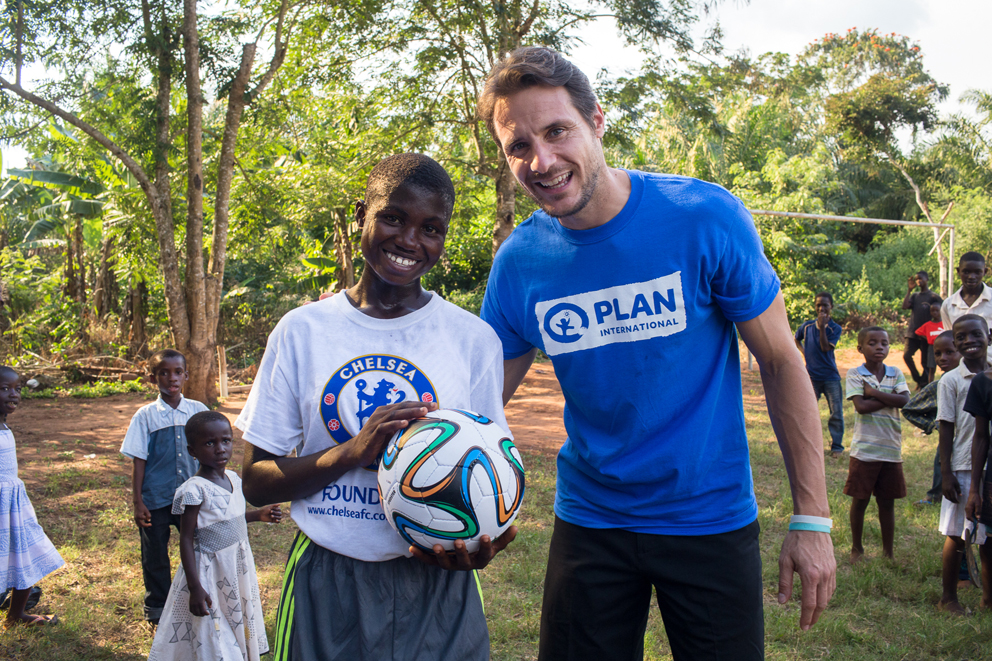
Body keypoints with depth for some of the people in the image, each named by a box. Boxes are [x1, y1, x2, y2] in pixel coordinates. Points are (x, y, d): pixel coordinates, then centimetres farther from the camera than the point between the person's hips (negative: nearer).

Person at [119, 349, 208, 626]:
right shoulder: (146, 416, -3)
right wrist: (137, 503, -5)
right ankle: (157, 611, 29)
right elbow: (138, 461, -2)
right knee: (155, 558, 11)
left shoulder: (198, 411, 1)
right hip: (156, 499, -1)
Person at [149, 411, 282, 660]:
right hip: (210, 573, -7)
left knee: (239, 633, 19)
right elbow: (186, 539, -18)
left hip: (238, 569, 7)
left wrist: (258, 514, 6)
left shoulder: (233, 478, 2)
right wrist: (195, 587, -20)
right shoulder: (195, 489, -20)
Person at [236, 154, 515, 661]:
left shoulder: (474, 339, -1)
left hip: (435, 582, 0)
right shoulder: (301, 330, -2)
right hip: (325, 585, 0)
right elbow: (255, 483, -2)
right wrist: (352, 451, -19)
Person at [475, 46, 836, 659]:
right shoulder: (518, 263, -9)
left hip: (713, 516, -2)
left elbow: (781, 362, -9)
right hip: (590, 515, 2)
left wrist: (812, 519, -9)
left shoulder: (704, 218, -17)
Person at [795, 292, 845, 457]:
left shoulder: (835, 328, -4)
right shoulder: (807, 326, 4)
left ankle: (836, 446, 8)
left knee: (836, 413, -1)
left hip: (831, 377, -2)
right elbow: (797, 339, 24)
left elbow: (825, 347, -17)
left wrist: (822, 326, -21)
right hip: (812, 377, 2)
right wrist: (804, 352, 8)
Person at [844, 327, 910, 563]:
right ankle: (857, 548, 23)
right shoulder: (855, 374, -4)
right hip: (864, 448, -3)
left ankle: (888, 552, 23)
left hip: (891, 448, 3)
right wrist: (889, 398, -11)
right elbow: (861, 406, -16)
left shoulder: (895, 374, 6)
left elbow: (903, 400, -12)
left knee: (887, 502, 11)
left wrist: (873, 391, -14)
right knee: (860, 500, 6)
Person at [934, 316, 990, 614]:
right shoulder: (951, 381, -4)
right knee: (957, 535, 5)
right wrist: (946, 473, -8)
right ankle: (948, 597, 18)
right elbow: (946, 429, -4)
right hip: (964, 468, -3)